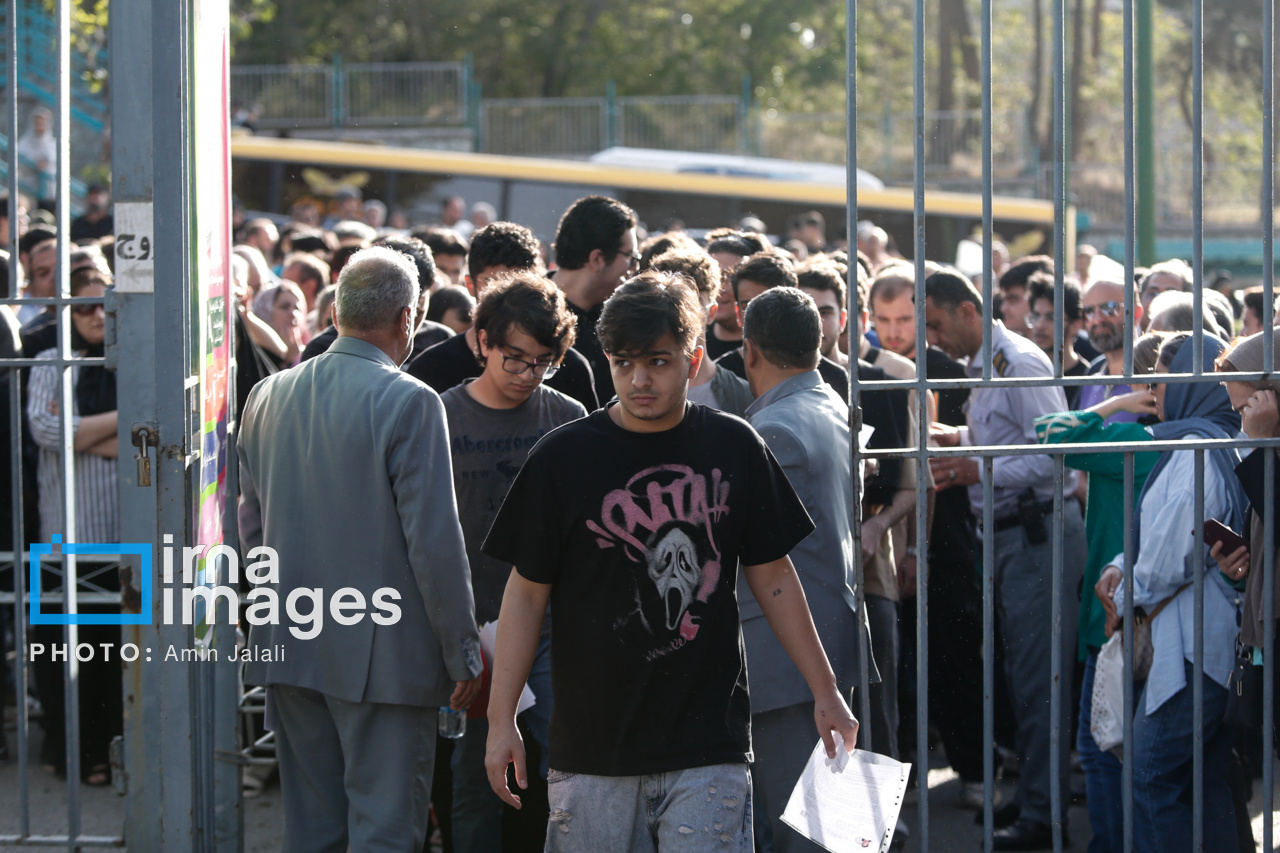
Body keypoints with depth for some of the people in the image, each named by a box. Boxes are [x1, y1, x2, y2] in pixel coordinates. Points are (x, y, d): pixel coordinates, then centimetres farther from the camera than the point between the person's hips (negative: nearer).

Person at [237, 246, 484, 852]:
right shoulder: (408, 403, -13)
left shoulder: (268, 397, 7)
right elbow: (434, 541, -14)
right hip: (381, 655, -6)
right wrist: (464, 654, -6)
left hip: (289, 649, 6)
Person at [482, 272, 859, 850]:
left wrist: (825, 692, 13)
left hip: (709, 750, 0)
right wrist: (501, 721, 0)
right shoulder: (564, 457, -1)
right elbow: (527, 592, 3)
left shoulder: (734, 449, 3)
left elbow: (773, 579, 12)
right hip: (591, 747, 0)